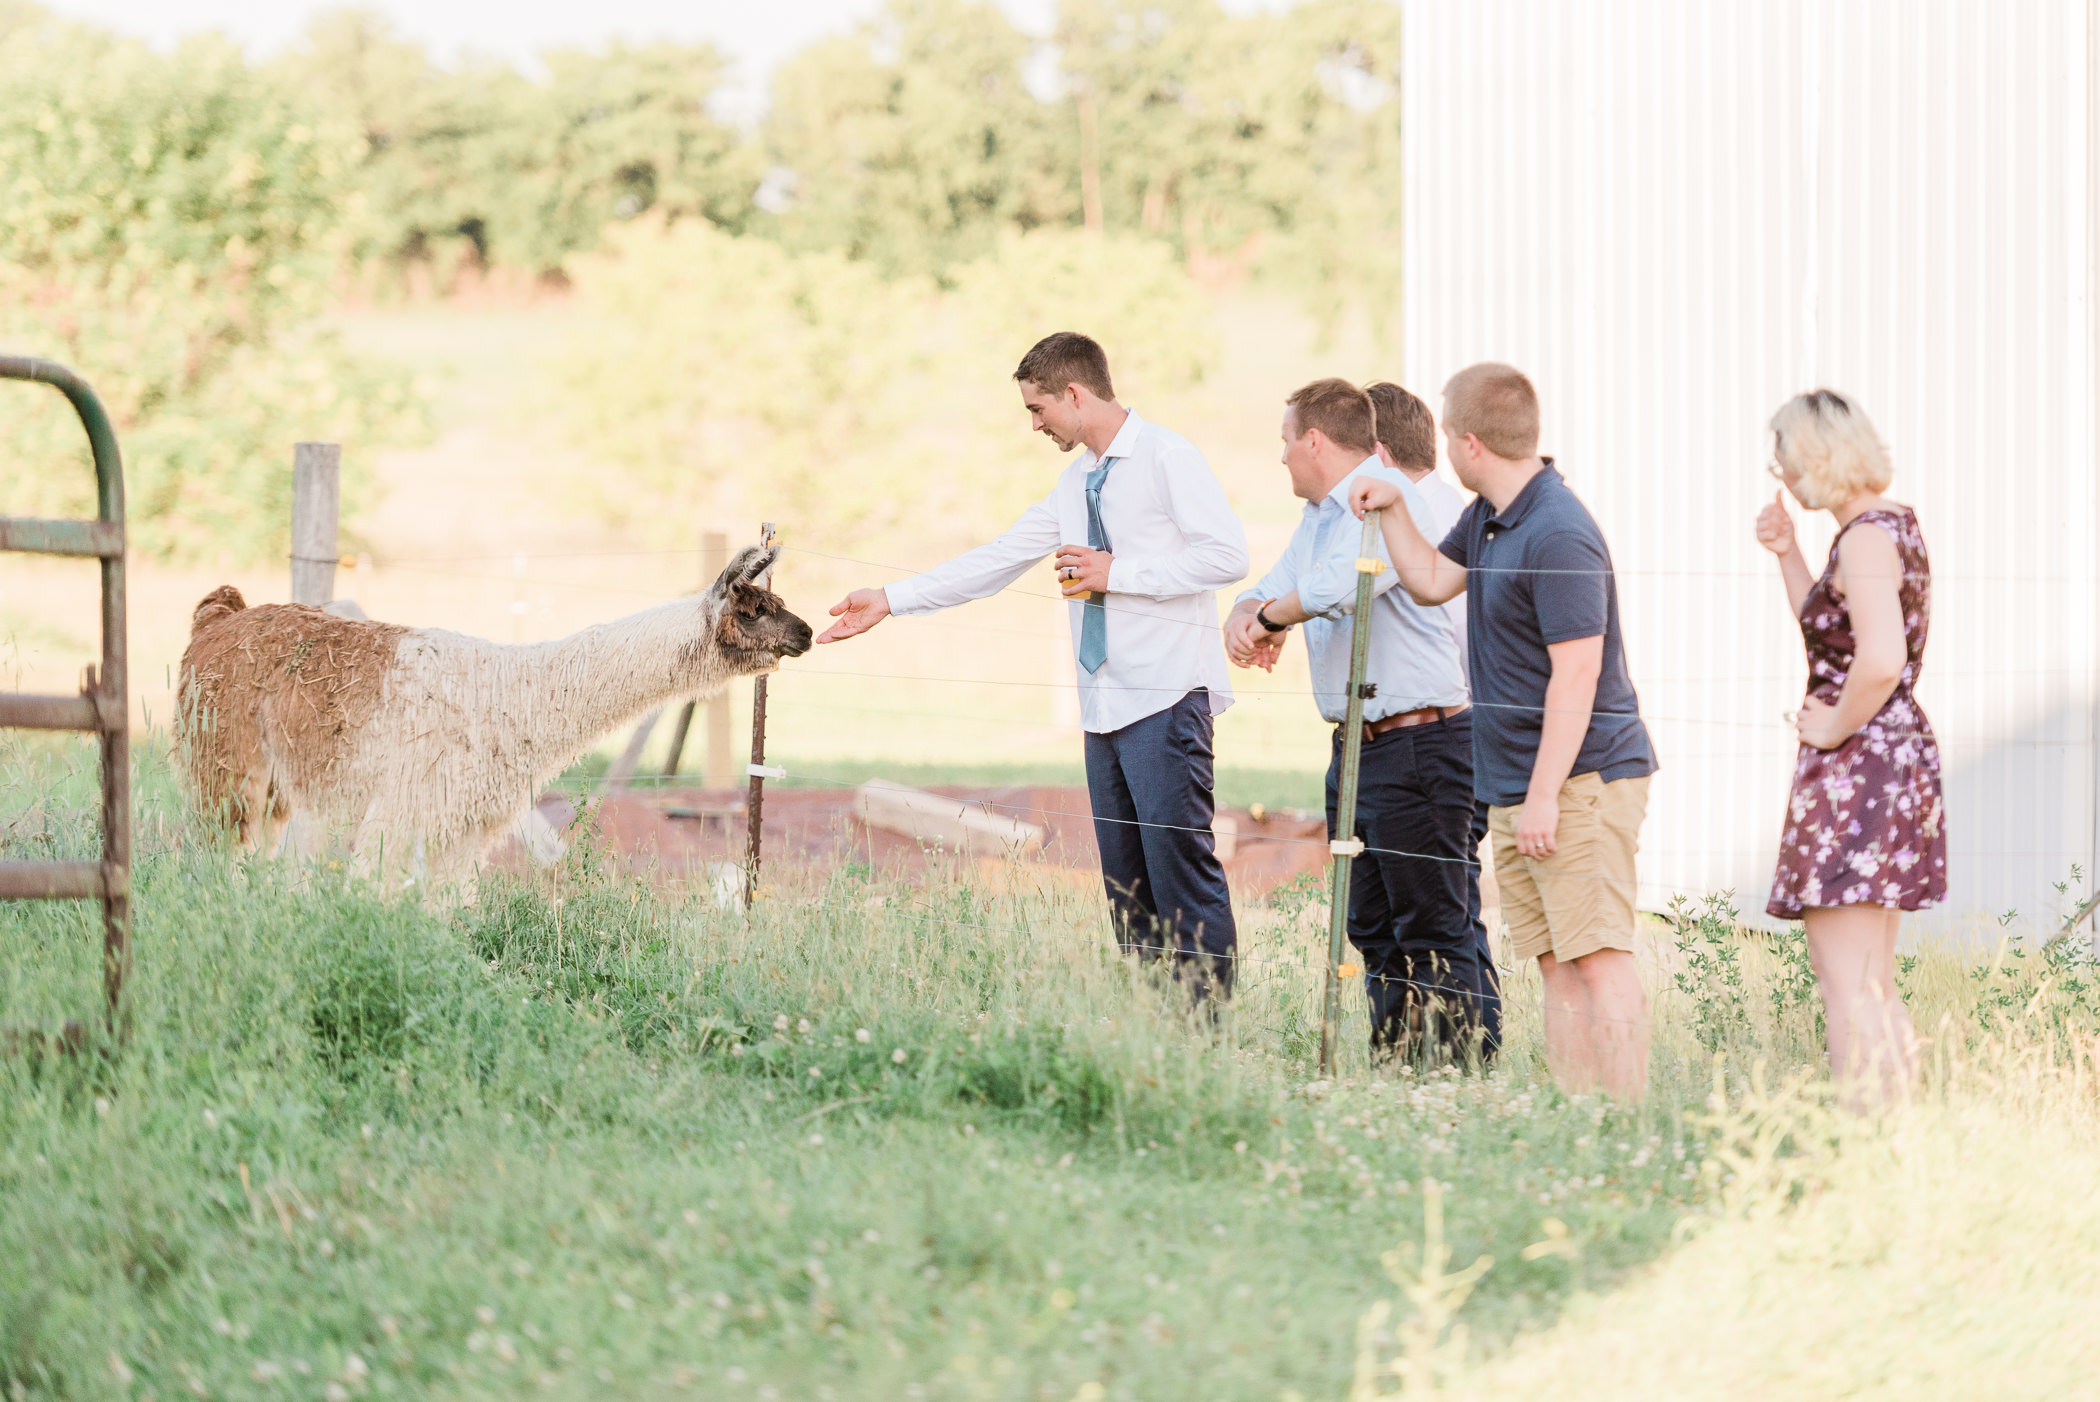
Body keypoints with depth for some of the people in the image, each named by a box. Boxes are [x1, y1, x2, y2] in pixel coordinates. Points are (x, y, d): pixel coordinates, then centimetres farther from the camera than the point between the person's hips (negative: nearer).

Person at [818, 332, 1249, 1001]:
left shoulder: (1166, 457, -5)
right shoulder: (1076, 483, 20)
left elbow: (1226, 555, -14)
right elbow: (998, 559, 23)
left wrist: (1117, 572, -11)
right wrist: (890, 600, 20)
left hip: (1165, 701, -9)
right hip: (1106, 707, 9)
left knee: (1181, 868, -12)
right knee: (1126, 885, 5)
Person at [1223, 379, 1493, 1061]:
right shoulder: (1319, 516, 18)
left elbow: (1332, 587, -31)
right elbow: (1269, 591, 23)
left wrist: (1271, 615, -10)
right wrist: (1244, 618, -2)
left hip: (1415, 747, -10)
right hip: (1357, 748, 10)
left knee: (1435, 929, -10)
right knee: (1373, 929, 12)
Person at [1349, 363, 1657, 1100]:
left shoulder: (1557, 536, -19)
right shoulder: (1489, 515, 12)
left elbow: (1576, 673, -21)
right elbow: (1433, 580, 29)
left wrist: (1545, 793, -21)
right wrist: (1391, 509, 15)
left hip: (1581, 782, -10)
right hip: (1516, 788, 10)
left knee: (1600, 957, -11)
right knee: (1557, 965, 9)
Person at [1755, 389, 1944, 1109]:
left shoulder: (1866, 538, -17)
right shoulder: (1894, 524, 13)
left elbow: (1881, 660, -31)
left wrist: (1834, 728, -16)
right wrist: (1787, 556, 16)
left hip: (1857, 768, -11)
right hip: (1901, 758, 11)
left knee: (1845, 981, -10)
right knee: (1873, 980, 15)